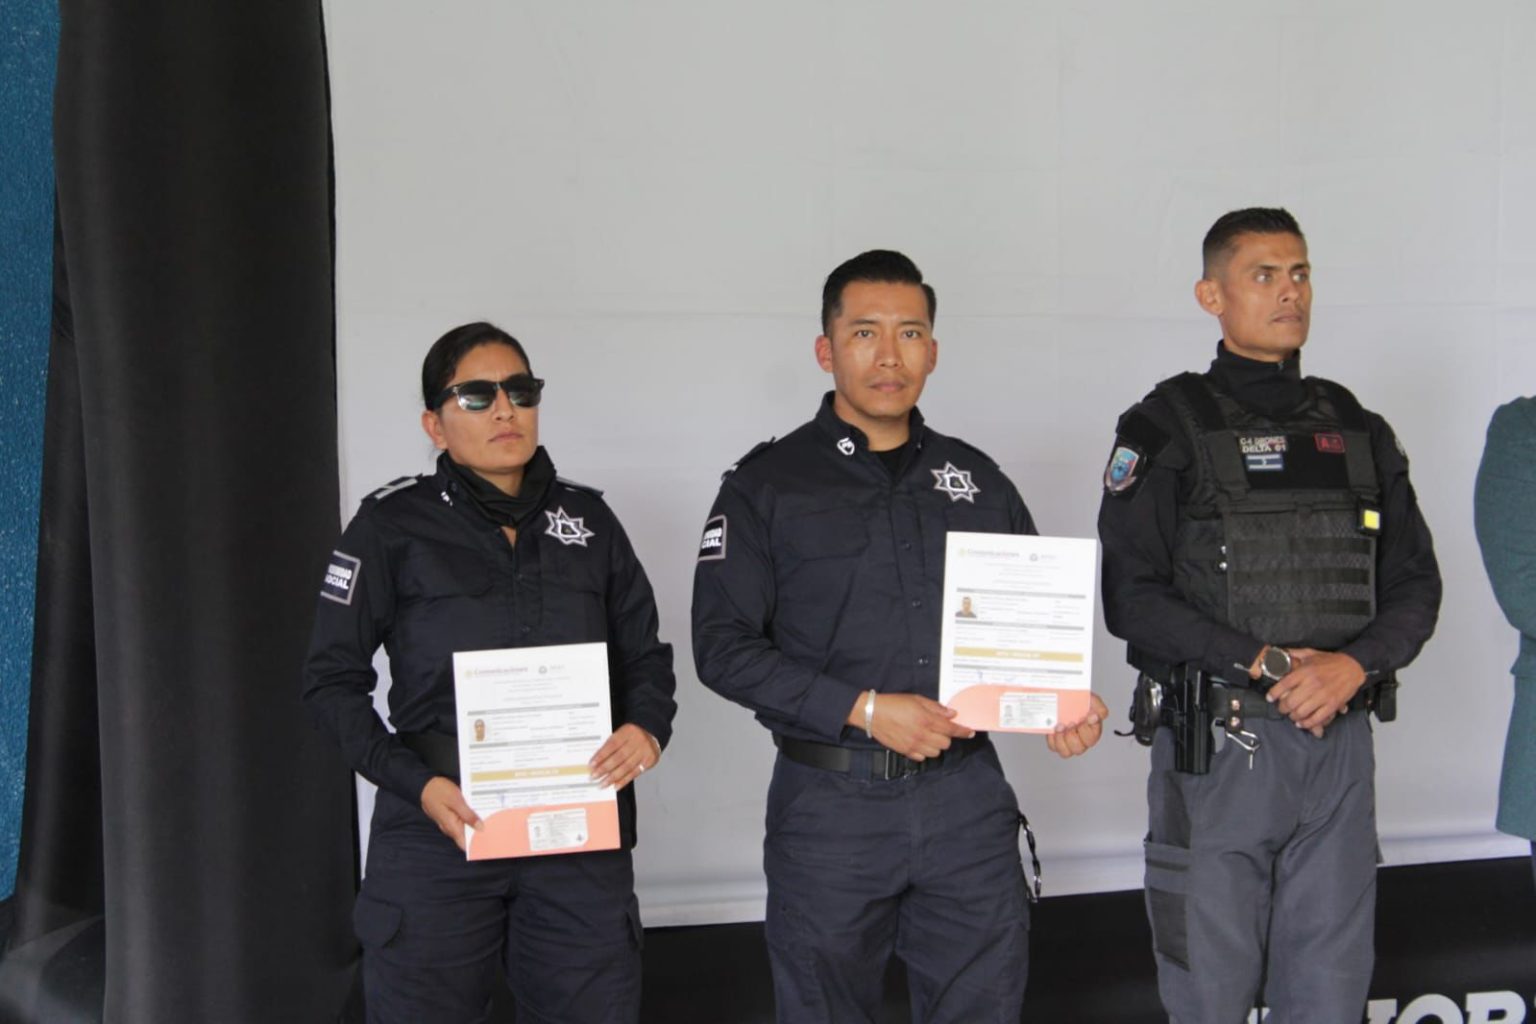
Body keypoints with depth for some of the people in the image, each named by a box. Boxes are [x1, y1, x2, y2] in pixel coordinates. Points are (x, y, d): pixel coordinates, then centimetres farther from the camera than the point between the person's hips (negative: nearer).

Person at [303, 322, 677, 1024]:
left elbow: (645, 653, 16)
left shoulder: (587, 518, 9)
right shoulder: (393, 523, -1)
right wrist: (417, 784, -13)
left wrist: (648, 728, -6)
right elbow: (332, 677, -1)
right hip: (439, 830, -2)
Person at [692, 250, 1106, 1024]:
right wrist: (864, 709, -17)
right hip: (830, 802, -3)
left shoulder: (977, 480, 11)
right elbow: (722, 646, -9)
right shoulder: (767, 485, -1)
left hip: (966, 795, 3)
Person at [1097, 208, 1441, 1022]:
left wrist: (1354, 665, -11)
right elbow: (1133, 597, -10)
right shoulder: (1167, 430, -2)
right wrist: (1269, 664, -16)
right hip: (1216, 747, -4)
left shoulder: (1358, 432, 12)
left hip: (1339, 745, 4)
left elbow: (1414, 584, 9)